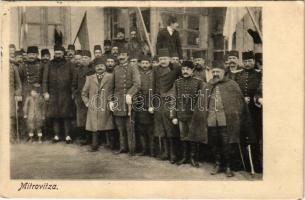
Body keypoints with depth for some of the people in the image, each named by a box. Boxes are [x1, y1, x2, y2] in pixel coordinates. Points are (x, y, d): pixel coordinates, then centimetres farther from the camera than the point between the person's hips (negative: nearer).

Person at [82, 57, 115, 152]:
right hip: (93, 108, 2)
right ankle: (94, 146, 13)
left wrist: (111, 101, -3)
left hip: (106, 108, -2)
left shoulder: (110, 77, 4)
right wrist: (87, 103, 8)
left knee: (107, 126, 0)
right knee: (94, 127, 4)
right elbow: (84, 93, 18)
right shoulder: (90, 78, 13)